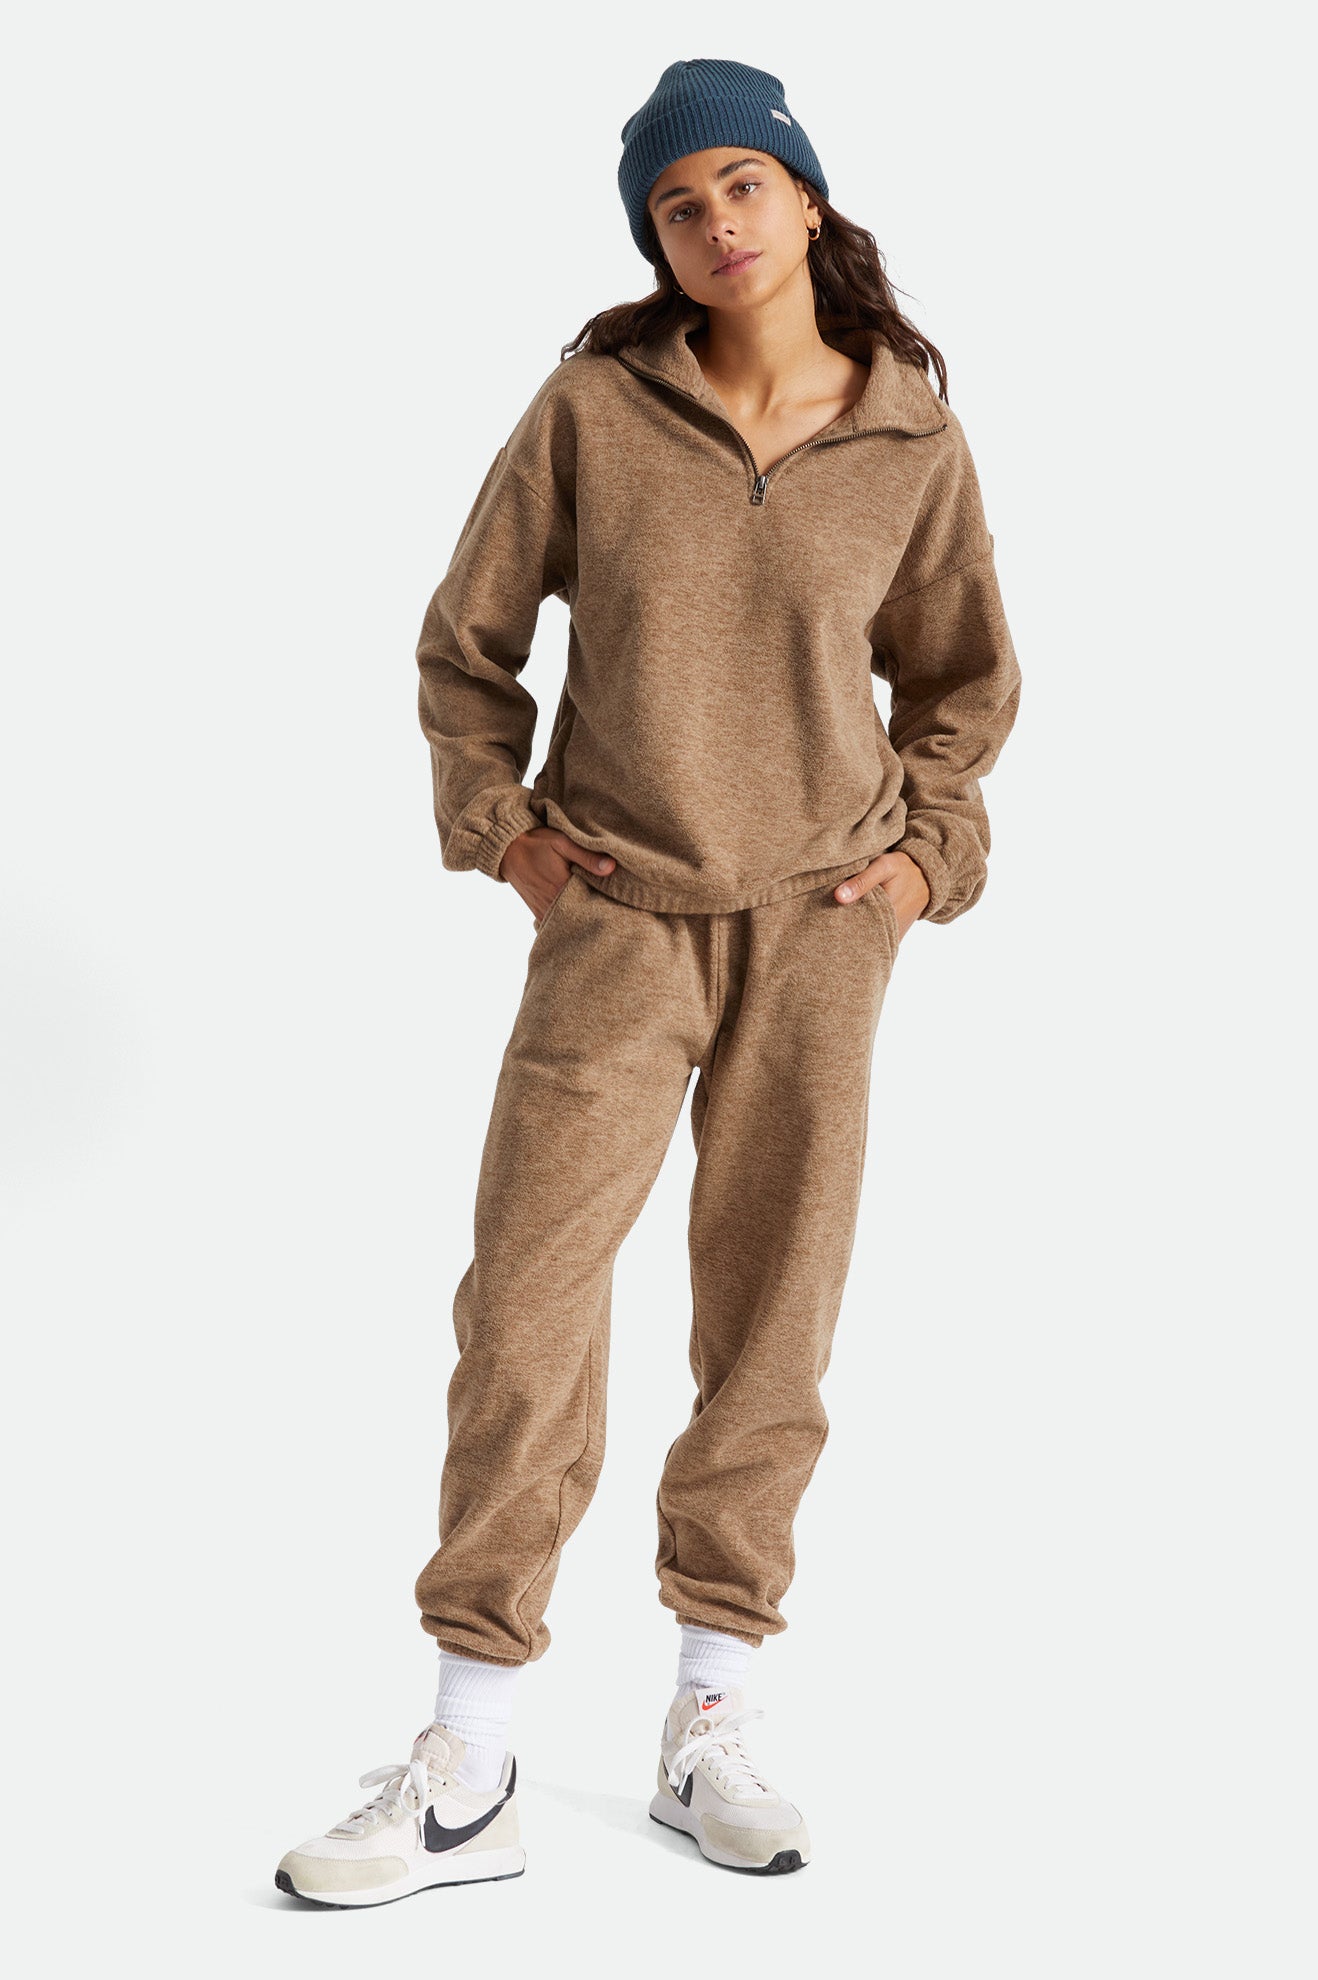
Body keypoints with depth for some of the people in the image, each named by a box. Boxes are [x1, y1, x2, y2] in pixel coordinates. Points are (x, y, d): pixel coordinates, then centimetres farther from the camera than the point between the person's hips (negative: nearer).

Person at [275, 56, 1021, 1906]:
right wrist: (497, 824, 0)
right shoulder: (592, 405, -3)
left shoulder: (915, 438, 0)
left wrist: (927, 849, 3)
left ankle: (711, 1730, 20)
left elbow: (963, 679, 14)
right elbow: (469, 640, 8)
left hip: (820, 929, 1)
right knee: (526, 1304, -7)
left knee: (773, 1320, 6)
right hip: (618, 920, -1)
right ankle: (465, 1774, 3)